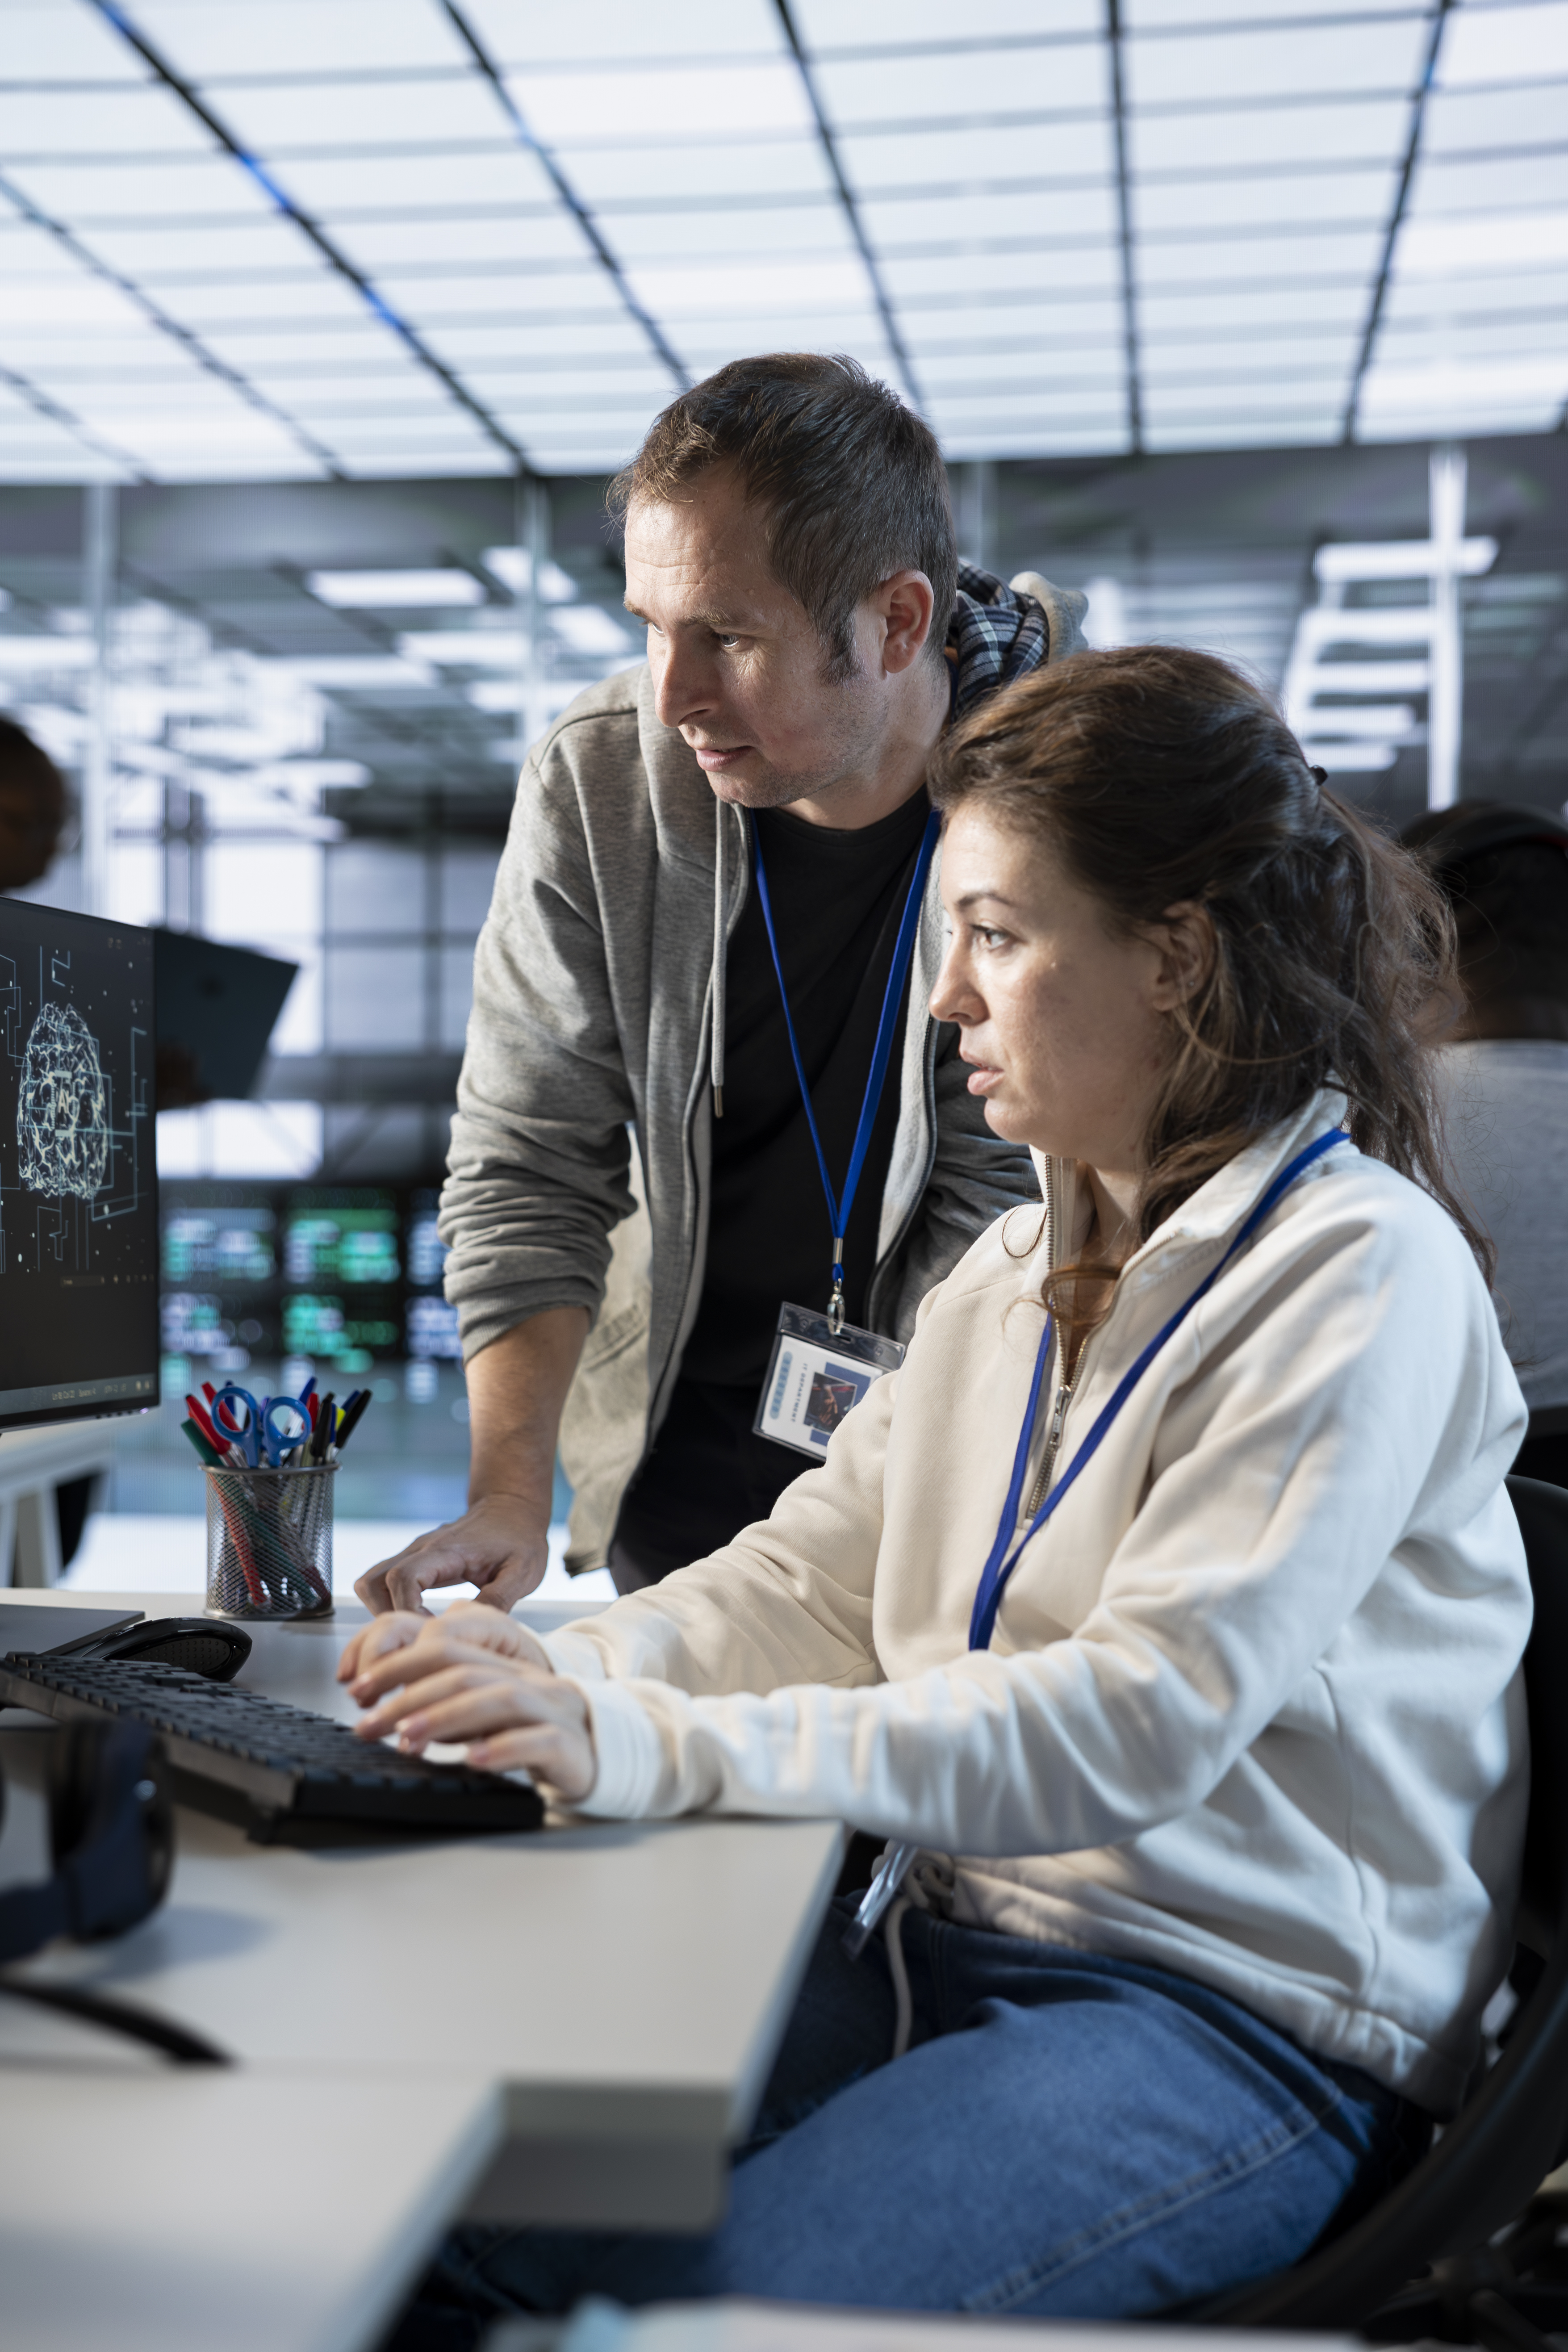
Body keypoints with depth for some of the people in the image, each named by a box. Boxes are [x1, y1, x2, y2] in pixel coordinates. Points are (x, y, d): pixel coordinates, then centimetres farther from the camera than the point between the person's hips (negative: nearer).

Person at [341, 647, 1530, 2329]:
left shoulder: (1362, 1275, -12)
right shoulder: (1014, 1275, 15)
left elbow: (1144, 1720, -22)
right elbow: (811, 1580, 11)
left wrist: (653, 1747, -28)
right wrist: (558, 1676, -8)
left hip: (1243, 2021, -6)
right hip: (951, 1952, 7)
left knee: (703, 2299, -28)